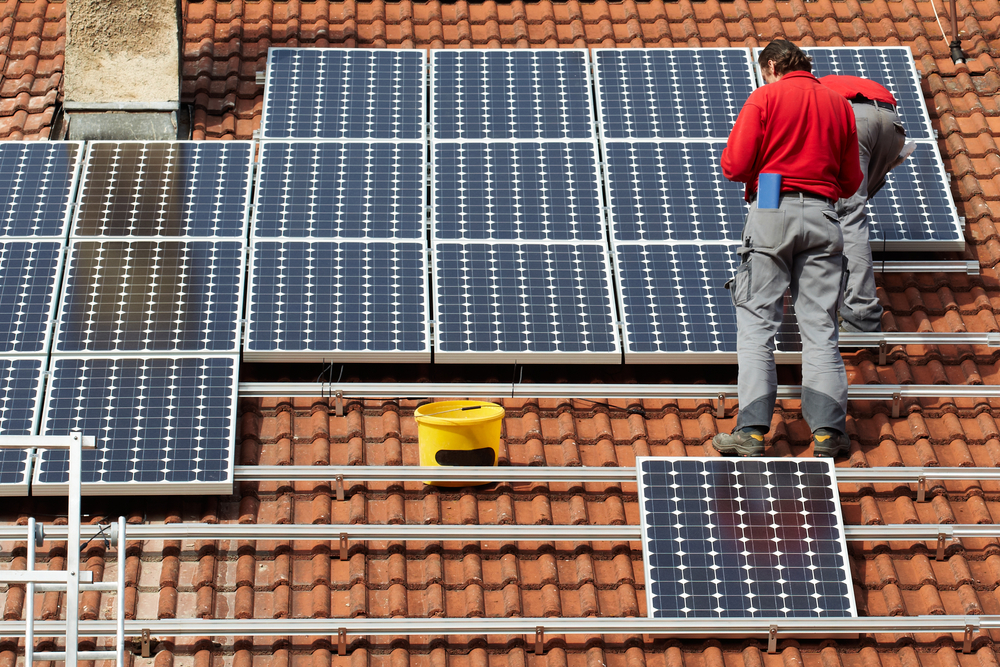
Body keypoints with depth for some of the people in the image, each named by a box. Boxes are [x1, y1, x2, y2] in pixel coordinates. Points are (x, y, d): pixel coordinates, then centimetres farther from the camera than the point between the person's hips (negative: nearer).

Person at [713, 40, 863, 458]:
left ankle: (752, 429, -9)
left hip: (771, 209, -3)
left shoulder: (765, 98, 1)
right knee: (819, 325, 4)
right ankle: (827, 429, -4)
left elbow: (735, 167, -6)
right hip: (821, 215, 3)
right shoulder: (839, 104, 14)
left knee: (756, 322, -1)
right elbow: (850, 182, 17)